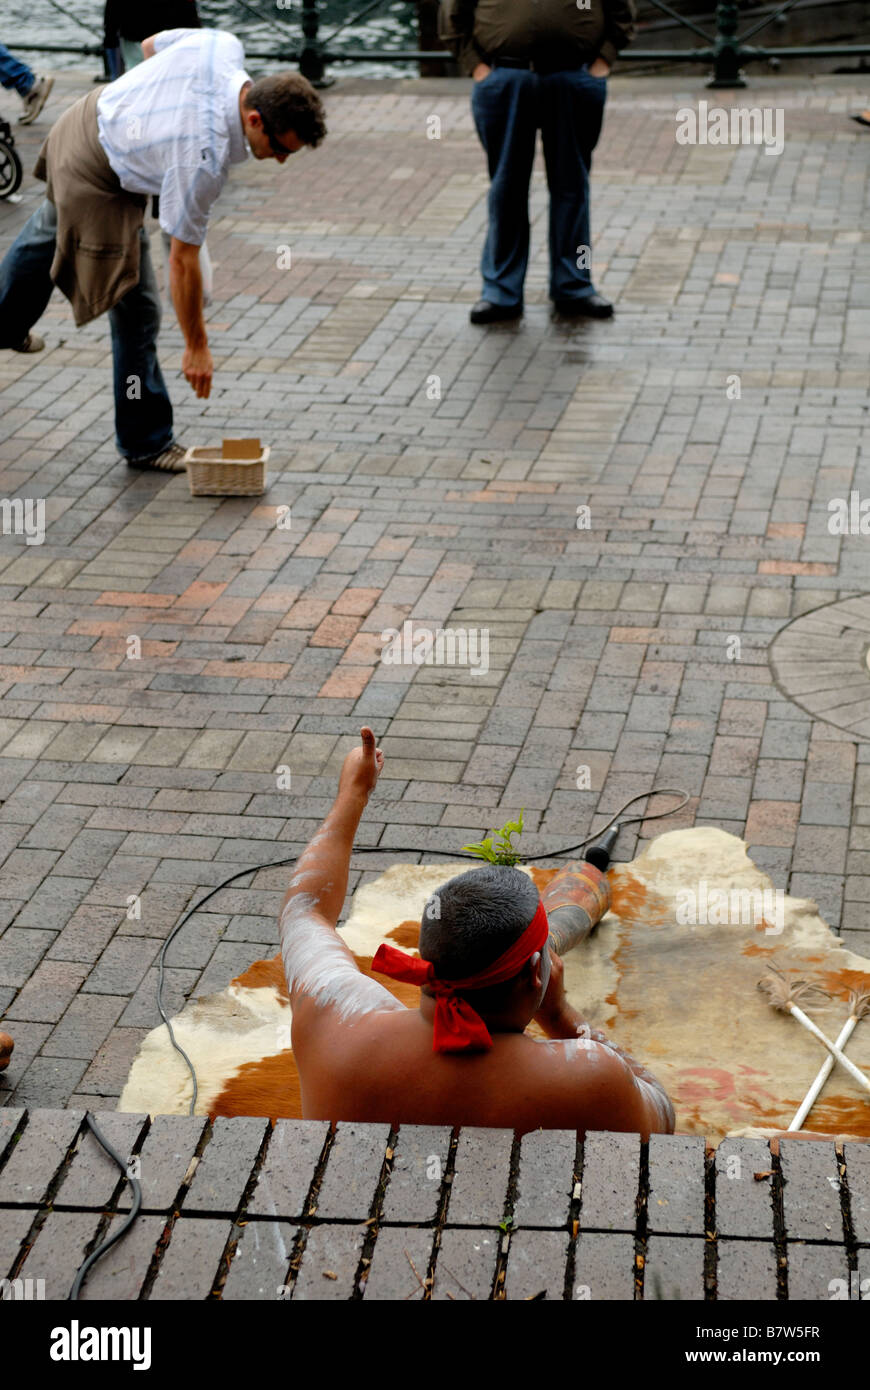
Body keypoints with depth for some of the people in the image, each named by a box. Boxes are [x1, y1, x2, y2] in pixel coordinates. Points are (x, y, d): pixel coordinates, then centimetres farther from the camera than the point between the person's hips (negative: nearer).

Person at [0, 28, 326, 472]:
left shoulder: (223, 46, -22)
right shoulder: (204, 159, -38)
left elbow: (151, 45, 0)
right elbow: (183, 260, -28)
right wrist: (196, 348, -18)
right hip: (97, 179, -10)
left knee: (54, 227, 35)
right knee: (136, 310, -2)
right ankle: (146, 442, 12)